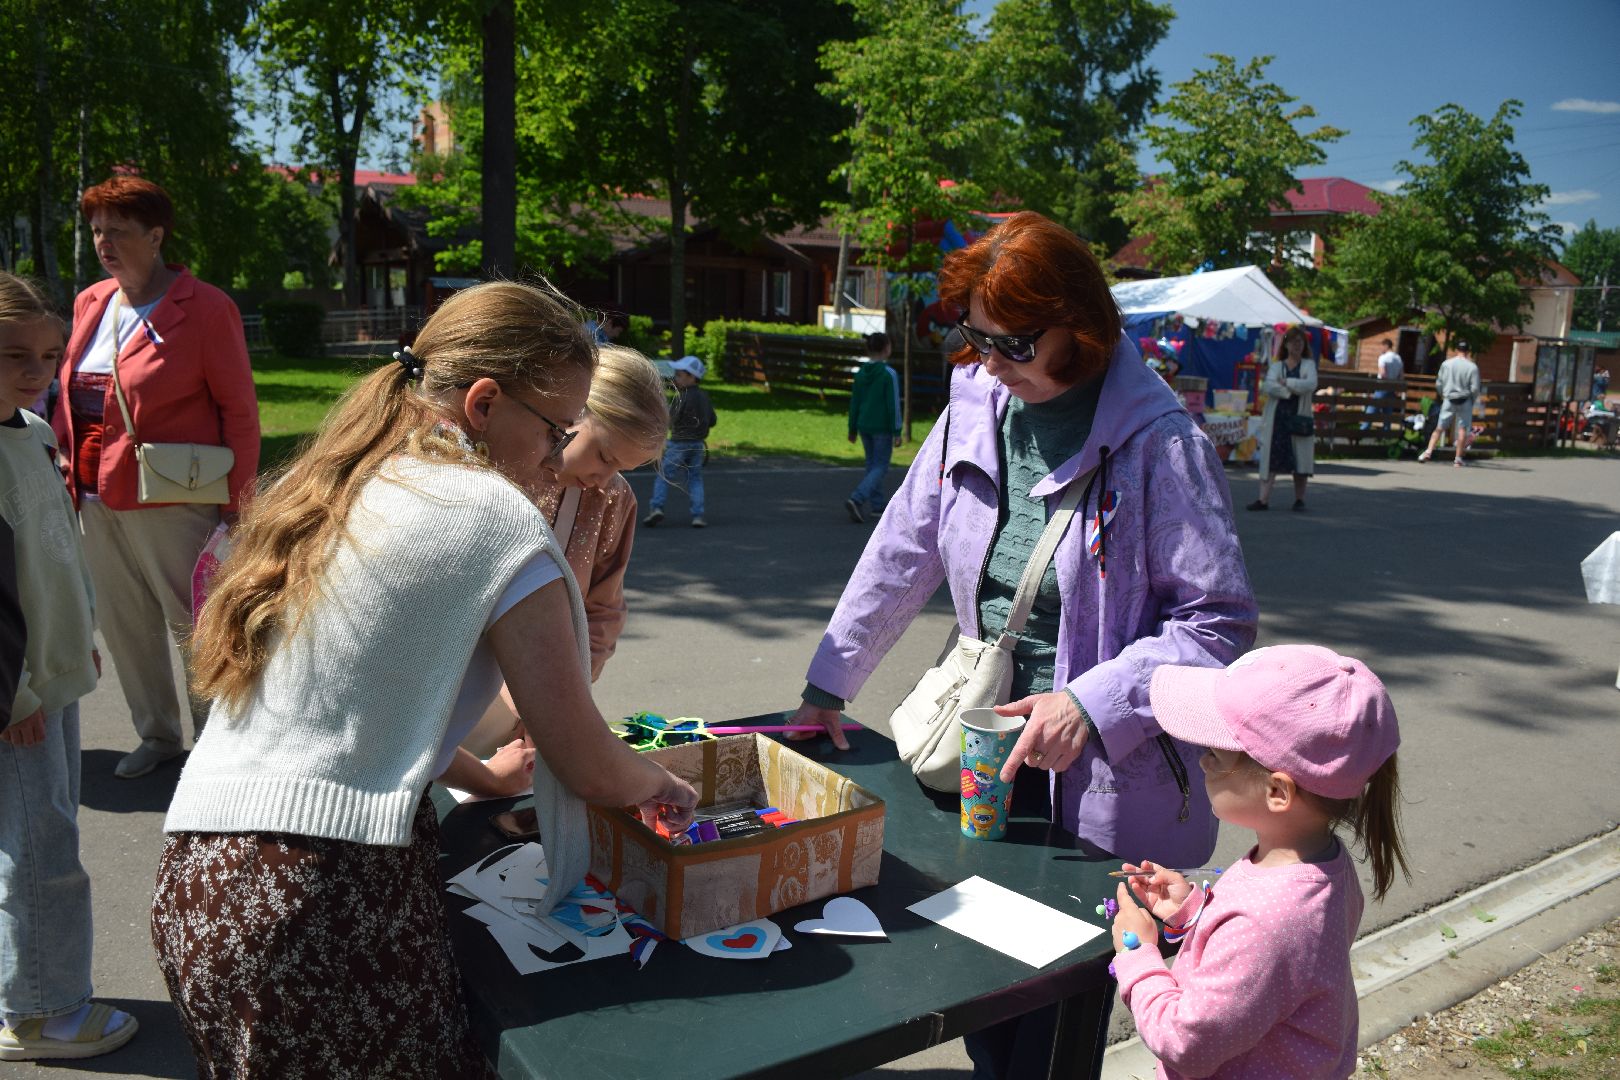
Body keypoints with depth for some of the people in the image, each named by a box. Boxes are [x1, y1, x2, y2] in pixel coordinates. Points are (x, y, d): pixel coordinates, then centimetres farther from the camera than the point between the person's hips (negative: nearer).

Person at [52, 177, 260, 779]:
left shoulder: (205, 309, -8)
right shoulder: (89, 304, 11)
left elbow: (239, 409, -9)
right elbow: (70, 394, 17)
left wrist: (237, 504, -12)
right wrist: (63, 463, 6)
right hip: (96, 499, 7)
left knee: (193, 623, 3)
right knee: (124, 625, 14)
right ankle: (157, 736, 29)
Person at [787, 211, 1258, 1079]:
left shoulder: (1158, 443, -14)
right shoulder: (973, 413, 1)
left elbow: (1220, 618, -12)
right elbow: (900, 557, 9)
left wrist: (1092, 704, -22)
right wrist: (826, 685, 11)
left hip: (1101, 779, -4)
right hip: (989, 752, 5)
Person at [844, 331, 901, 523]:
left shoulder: (860, 373, 2)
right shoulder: (889, 374, -14)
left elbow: (855, 403, 6)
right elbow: (893, 405, -15)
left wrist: (852, 429, 13)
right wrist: (896, 433, -12)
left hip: (864, 426, 6)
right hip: (882, 428, -6)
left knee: (872, 464, 18)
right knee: (880, 467, 0)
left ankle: (876, 505, 21)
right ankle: (856, 499, -18)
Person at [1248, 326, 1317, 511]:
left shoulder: (1309, 365, 9)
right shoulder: (1276, 366, 10)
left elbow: (1311, 384, -11)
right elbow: (1267, 386, -8)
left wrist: (1285, 382, -11)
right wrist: (1293, 390, -15)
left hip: (1300, 417, 0)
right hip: (1277, 417, 0)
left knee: (1301, 459, 2)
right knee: (1271, 457, -4)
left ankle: (1299, 499, 12)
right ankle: (1264, 498, -5)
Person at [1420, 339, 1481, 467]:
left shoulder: (1446, 364, -1)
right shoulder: (1472, 367, -8)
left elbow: (1438, 384, 3)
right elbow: (1475, 388, -9)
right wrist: (1473, 401, 9)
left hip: (1449, 400, 2)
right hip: (1464, 401, -1)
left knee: (1439, 427, 8)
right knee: (1462, 429, 5)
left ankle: (1428, 451, -3)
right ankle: (1458, 459, 6)